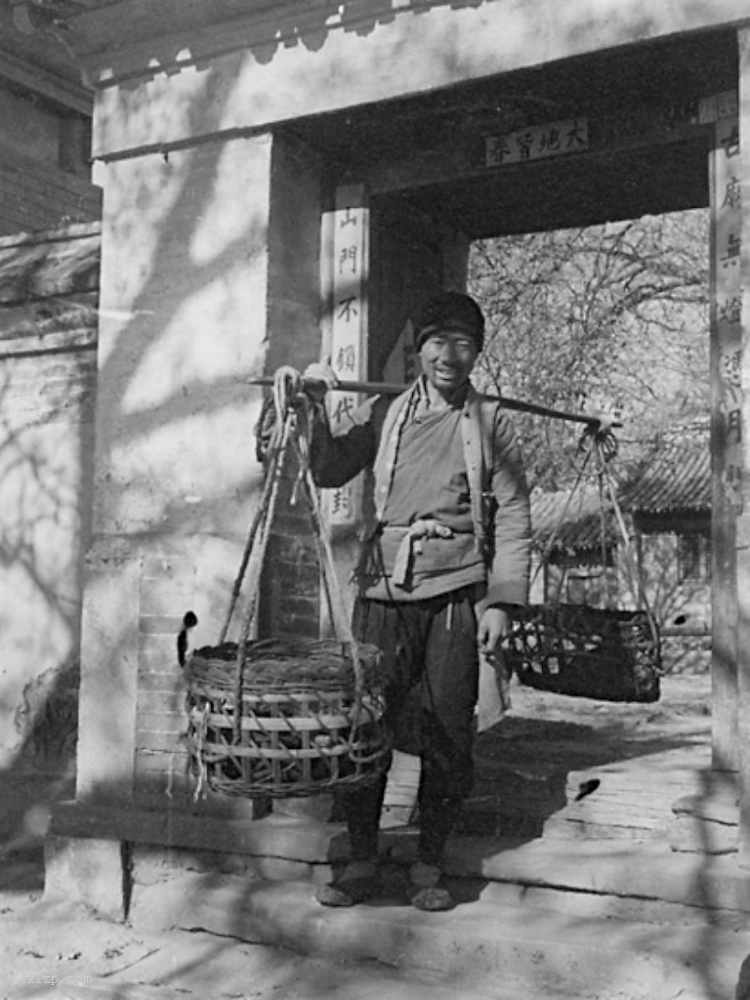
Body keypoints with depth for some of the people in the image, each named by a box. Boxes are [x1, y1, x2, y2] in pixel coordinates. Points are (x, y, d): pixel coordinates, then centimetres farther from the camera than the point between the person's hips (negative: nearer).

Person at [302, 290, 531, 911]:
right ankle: (361, 861, 14)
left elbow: (513, 517, 4)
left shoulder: (491, 422, 8)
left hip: (457, 593, -1)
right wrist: (319, 412, -9)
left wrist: (501, 601, -5)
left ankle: (429, 865, 17)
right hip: (385, 588, 1)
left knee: (447, 733, 1)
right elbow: (330, 472, 6)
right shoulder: (384, 412, 14)